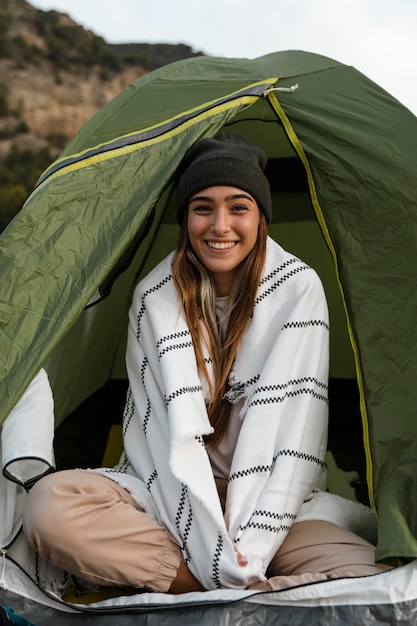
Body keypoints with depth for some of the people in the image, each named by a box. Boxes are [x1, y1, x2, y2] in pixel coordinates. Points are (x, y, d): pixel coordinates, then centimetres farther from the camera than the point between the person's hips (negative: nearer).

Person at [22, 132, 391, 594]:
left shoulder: (298, 288, -8)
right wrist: (214, 555, -23)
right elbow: (167, 427, -13)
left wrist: (252, 547, -21)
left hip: (268, 500, 0)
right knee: (49, 506, -28)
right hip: (172, 495, 1)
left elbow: (294, 424, -12)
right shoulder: (155, 296, -7)